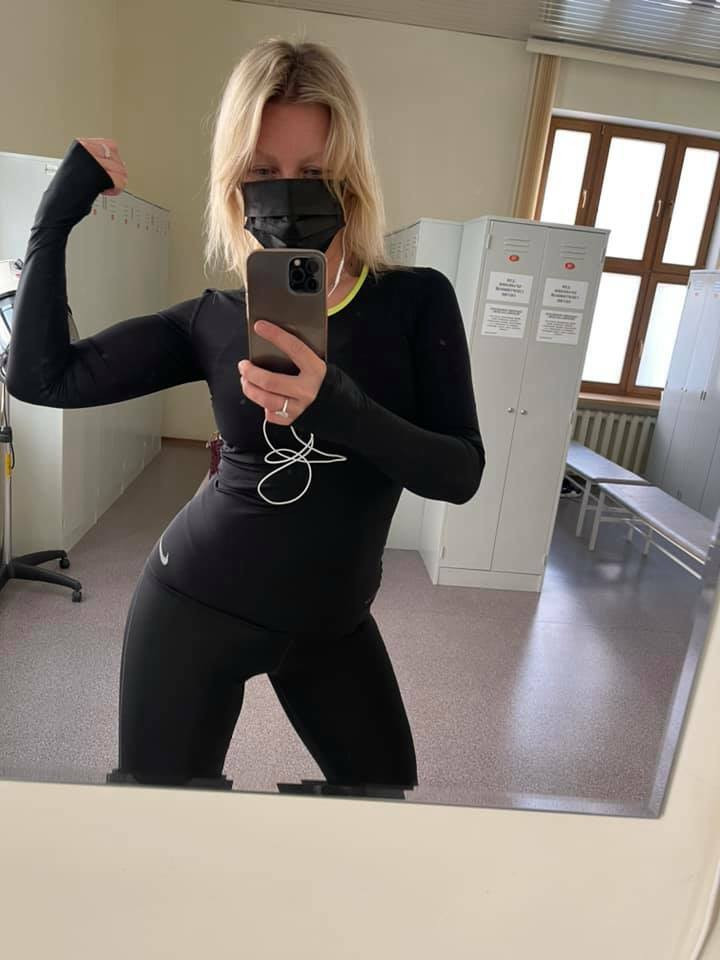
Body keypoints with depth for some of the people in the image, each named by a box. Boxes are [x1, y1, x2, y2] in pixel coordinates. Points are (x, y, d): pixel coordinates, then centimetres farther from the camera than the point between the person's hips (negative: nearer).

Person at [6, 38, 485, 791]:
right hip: (195, 601, 0)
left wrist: (335, 404, -33)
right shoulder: (215, 318, -4)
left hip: (331, 620, 2)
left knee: (387, 797, 20)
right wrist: (61, 207, -6)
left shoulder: (417, 299, -7)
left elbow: (460, 472, -16)